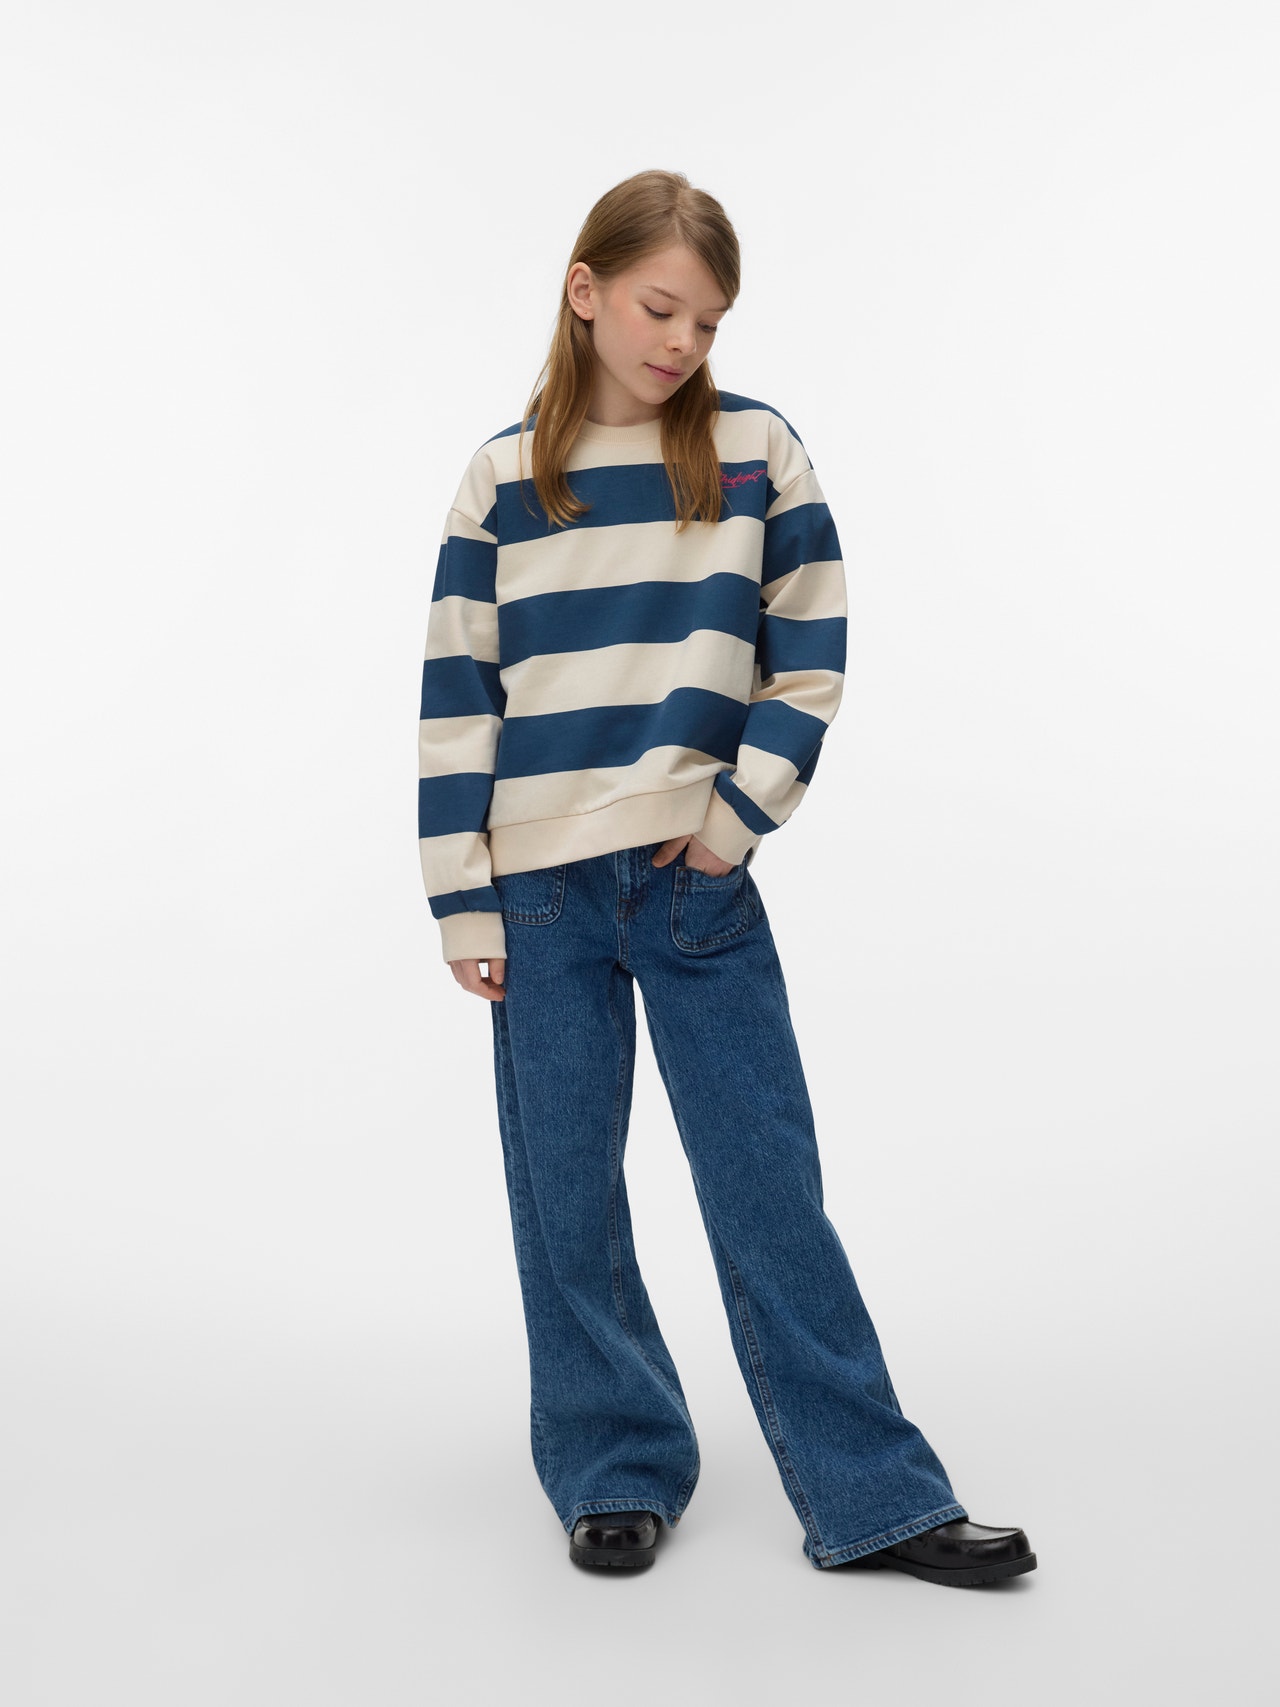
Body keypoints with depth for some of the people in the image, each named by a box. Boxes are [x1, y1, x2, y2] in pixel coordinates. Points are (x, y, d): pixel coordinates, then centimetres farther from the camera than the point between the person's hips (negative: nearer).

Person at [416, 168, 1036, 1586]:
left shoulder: (758, 450, 3)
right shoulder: (503, 474, 4)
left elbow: (811, 658, 4)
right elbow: (456, 693, 3)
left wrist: (737, 818, -7)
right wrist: (464, 902, -1)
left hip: (699, 879, -1)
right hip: (540, 888, 1)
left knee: (768, 1182, 2)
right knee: (564, 1198, 7)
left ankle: (871, 1494, 11)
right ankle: (615, 1471, 23)